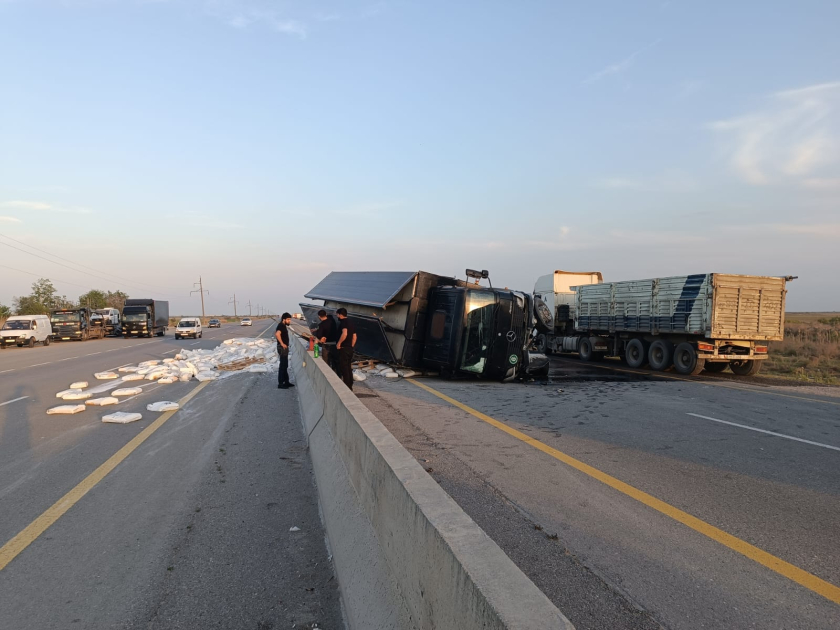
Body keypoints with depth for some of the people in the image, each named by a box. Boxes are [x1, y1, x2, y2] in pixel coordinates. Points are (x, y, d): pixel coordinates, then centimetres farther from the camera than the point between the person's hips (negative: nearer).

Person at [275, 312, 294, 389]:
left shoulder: (283, 325, 14)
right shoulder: (281, 325, -17)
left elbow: (275, 333, 29)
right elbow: (277, 334, -35)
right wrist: (282, 343, -27)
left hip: (285, 347, 10)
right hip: (282, 348, -10)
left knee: (285, 365, 15)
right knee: (283, 366, -6)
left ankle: (286, 382, 24)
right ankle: (280, 384, -2)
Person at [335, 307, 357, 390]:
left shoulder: (343, 322, -13)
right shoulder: (351, 323, 15)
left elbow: (344, 333, -30)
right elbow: (354, 337, 18)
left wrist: (339, 343, -21)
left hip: (343, 348, -9)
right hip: (350, 348, 9)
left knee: (343, 368, -4)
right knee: (348, 367, 15)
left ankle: (346, 387, -3)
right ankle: (350, 386, 20)